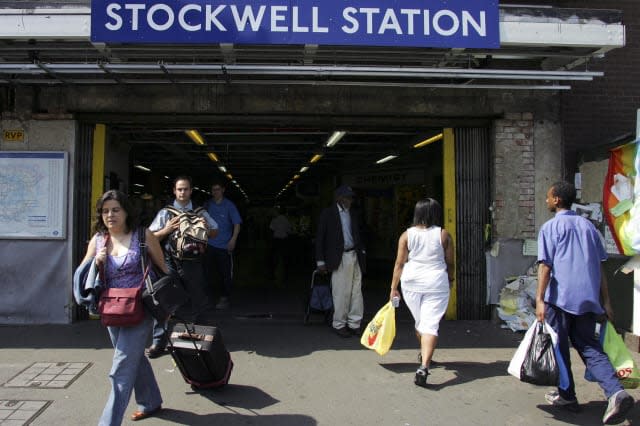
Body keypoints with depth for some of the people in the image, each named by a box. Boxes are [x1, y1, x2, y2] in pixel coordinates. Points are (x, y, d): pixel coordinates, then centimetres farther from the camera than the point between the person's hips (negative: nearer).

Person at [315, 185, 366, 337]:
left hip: (355, 256, 5)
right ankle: (339, 325, 14)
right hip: (340, 258, -5)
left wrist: (361, 251, 9)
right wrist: (320, 261, -7)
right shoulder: (327, 214, -3)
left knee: (356, 292, 6)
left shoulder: (352, 214, 13)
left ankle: (354, 323, 17)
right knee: (341, 293, -1)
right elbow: (319, 238, -3)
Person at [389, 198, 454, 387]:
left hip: (412, 283, 2)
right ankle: (424, 366, -17)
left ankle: (424, 355, 43)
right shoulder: (444, 235, -3)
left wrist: (393, 288, 5)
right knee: (431, 325, -3)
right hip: (437, 284, -2)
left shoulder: (407, 235, -3)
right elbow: (450, 263, 3)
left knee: (420, 321, 21)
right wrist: (450, 281, 20)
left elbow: (399, 263, -2)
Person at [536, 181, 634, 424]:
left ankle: (567, 396, 19)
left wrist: (539, 299, -14)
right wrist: (606, 301, 16)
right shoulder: (587, 225, 13)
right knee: (589, 345, 10)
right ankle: (616, 392, -9)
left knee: (560, 347, 10)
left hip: (560, 297, -5)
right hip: (588, 298, 5)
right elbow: (600, 266, 13)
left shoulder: (550, 227, -3)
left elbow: (545, 266, -12)